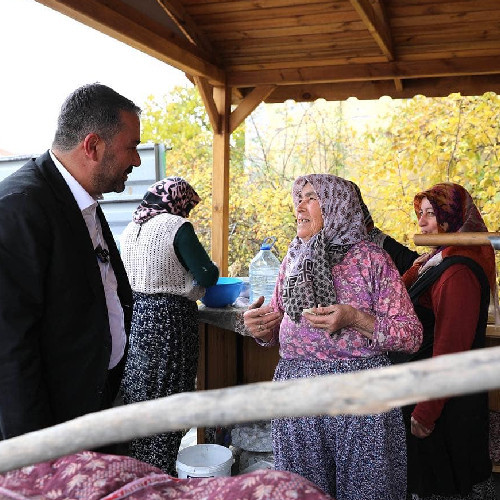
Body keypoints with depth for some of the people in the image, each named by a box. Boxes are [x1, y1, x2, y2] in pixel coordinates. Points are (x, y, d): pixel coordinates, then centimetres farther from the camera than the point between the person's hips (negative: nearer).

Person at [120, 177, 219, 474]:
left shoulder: (132, 228, 9)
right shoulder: (177, 226, -13)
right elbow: (207, 276, -14)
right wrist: (212, 269, 7)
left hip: (136, 315, 8)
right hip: (169, 319, -7)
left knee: (137, 394, 18)